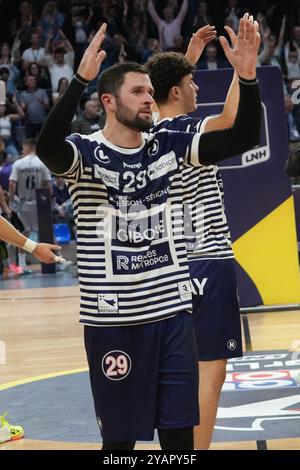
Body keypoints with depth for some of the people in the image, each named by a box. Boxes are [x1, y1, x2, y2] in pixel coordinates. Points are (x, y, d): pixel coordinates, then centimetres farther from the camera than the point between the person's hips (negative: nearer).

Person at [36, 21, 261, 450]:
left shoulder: (170, 148, 5)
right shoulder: (86, 153, -8)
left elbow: (243, 138, -2)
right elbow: (46, 146, -31)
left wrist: (247, 76, -18)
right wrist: (82, 78, -41)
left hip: (172, 312, 4)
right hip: (113, 318, -4)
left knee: (179, 433, 8)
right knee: (120, 437, 5)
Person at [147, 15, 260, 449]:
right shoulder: (188, 132, -14)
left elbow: (169, 91, 33)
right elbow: (233, 118, -35)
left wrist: (190, 56, 36)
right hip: (208, 262, -9)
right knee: (210, 371, -8)